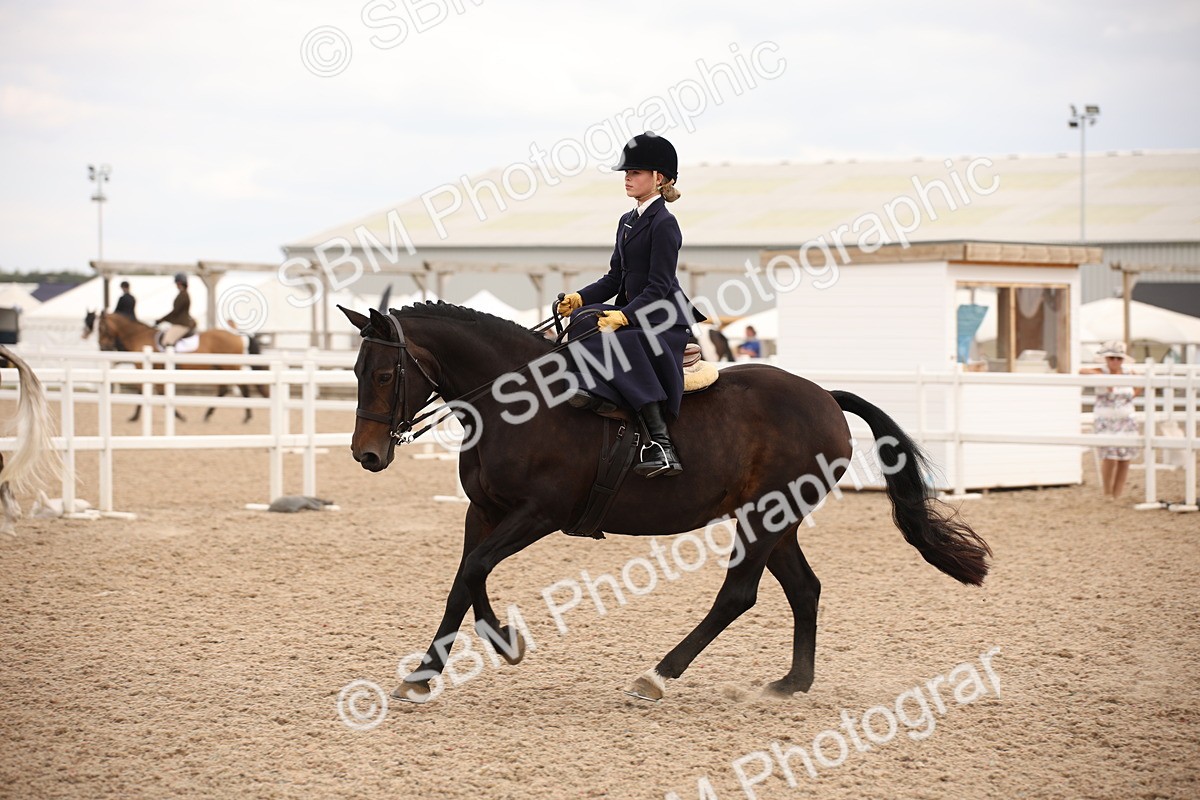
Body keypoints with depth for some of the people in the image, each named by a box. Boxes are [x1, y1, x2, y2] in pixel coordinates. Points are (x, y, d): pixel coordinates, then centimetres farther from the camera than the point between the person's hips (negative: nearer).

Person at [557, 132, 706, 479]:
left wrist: (623, 316, -27)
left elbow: (658, 287, -16)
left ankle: (660, 445, -37)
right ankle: (603, 392, -35)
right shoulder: (628, 222, 17)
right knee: (584, 319, -17)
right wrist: (579, 298, 1)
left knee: (621, 344, -34)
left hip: (664, 320, -9)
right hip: (630, 314, 9)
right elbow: (615, 278, 17)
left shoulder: (664, 223, -10)